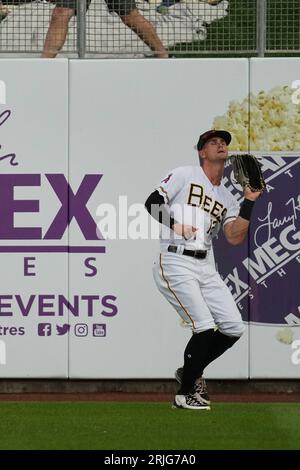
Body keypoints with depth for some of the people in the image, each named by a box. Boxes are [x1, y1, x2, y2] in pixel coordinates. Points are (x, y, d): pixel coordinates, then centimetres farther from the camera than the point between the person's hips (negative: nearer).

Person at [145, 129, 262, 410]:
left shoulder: (226, 198, 17)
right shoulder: (184, 176, 3)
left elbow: (235, 238, 3)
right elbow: (152, 203, -4)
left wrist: (249, 201, -1)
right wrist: (175, 224, -18)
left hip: (205, 266, 7)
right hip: (175, 263, -7)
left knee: (234, 328, 0)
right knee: (205, 328, -16)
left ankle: (191, 373, 21)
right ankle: (185, 393, -1)